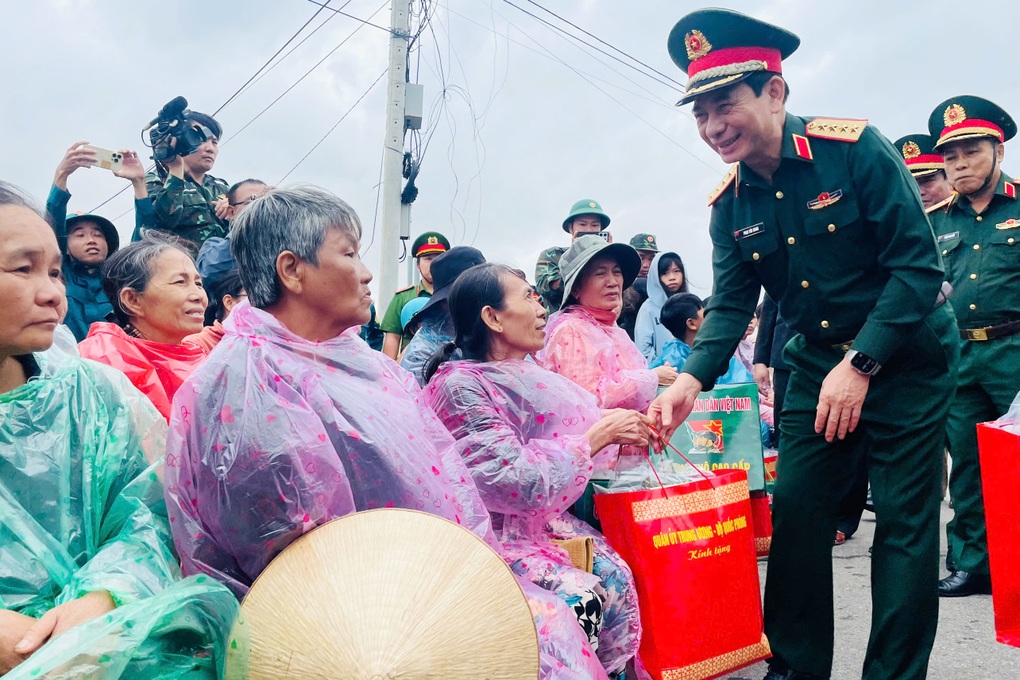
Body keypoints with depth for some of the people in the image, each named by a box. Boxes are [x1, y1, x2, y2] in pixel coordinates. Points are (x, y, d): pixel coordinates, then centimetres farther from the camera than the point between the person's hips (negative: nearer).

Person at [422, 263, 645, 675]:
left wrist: (619, 436, -5)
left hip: (542, 520, 7)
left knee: (616, 574, -10)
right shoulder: (460, 385, -18)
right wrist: (598, 436, -16)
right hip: (492, 531, -7)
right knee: (581, 596, -22)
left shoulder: (525, 375, 6)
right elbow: (520, 483, -23)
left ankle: (612, 671, 5)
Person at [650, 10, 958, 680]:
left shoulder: (857, 148, -18)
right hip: (817, 360, 5)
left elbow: (918, 266, -19)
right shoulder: (729, 205, -3)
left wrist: (859, 365, -24)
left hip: (905, 354, -4)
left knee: (905, 517, -1)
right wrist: (691, 381, -19)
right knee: (796, 508, 4)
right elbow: (731, 304, -2)